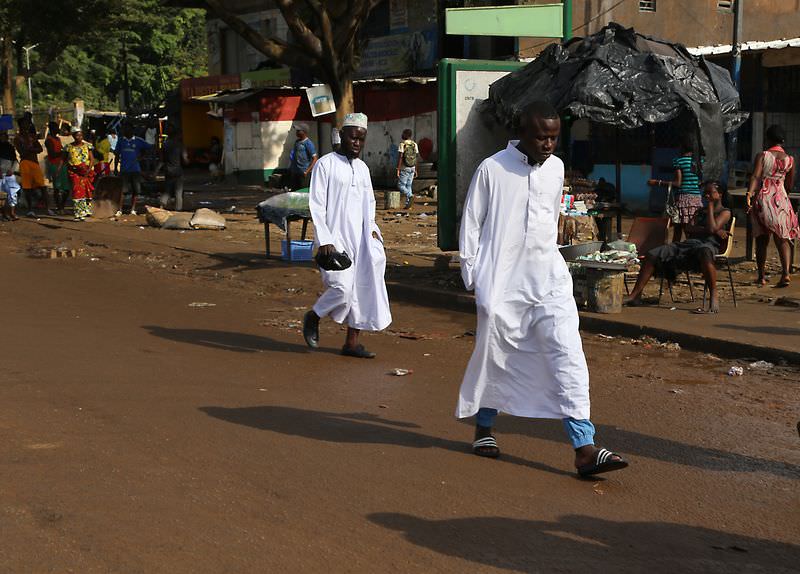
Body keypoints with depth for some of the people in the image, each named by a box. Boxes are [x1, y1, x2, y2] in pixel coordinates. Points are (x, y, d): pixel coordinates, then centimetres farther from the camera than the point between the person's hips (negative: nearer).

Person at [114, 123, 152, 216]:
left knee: (135, 191, 2)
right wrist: (115, 168, 11)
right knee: (123, 190, -6)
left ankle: (133, 209, 11)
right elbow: (117, 155, 13)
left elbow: (150, 147, 6)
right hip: (124, 170, -1)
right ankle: (120, 210, -3)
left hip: (136, 169, 1)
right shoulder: (121, 141, 9)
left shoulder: (138, 141, 5)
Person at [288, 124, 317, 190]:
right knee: (293, 191, 11)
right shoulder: (297, 141, 10)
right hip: (294, 172, 8)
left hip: (303, 172, -8)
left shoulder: (308, 143, -12)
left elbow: (315, 159, -14)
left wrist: (307, 171, -20)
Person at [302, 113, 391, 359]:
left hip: (361, 238, 7)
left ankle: (352, 342, 11)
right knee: (342, 287, -14)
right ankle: (313, 317, 14)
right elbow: (316, 204, -8)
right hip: (336, 238, -7)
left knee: (362, 288, 3)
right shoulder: (326, 164, -4)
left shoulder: (363, 168, 15)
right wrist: (324, 240, -15)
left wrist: (372, 228, 7)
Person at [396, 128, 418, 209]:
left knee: (401, 185, 0)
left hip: (404, 168, -6)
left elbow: (400, 157, -17)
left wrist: (398, 170, -15)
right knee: (408, 186, 10)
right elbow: (416, 158, 8)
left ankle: (410, 196, -23)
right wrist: (415, 170, 14)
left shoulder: (402, 144, -12)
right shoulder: (414, 144, 5)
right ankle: (408, 204, 5)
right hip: (412, 168, 6)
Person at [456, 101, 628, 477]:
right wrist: (472, 276, -1)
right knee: (495, 357, 9)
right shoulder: (492, 169, -6)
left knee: (568, 356, -9)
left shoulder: (556, 168, 9)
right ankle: (484, 428, 32)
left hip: (549, 279, 3)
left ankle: (584, 448, -13)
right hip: (502, 281, -3)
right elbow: (471, 224, 0)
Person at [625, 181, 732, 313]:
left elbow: (711, 229, -8)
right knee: (652, 255, -10)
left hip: (709, 244, -7)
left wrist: (710, 207, 4)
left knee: (704, 252, -47)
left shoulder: (725, 212, 12)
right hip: (688, 243, 7)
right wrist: (715, 231, -2)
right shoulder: (700, 212, 31)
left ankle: (714, 298, -46)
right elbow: (689, 229, 11)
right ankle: (635, 296, -12)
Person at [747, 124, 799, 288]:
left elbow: (755, 177, -17)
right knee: (782, 239, 4)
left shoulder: (762, 156, -3)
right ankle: (786, 272, -16)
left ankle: (761, 276, 11)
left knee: (761, 240, 7)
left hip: (762, 199, -2)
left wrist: (749, 194, -25)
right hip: (781, 199, 2)